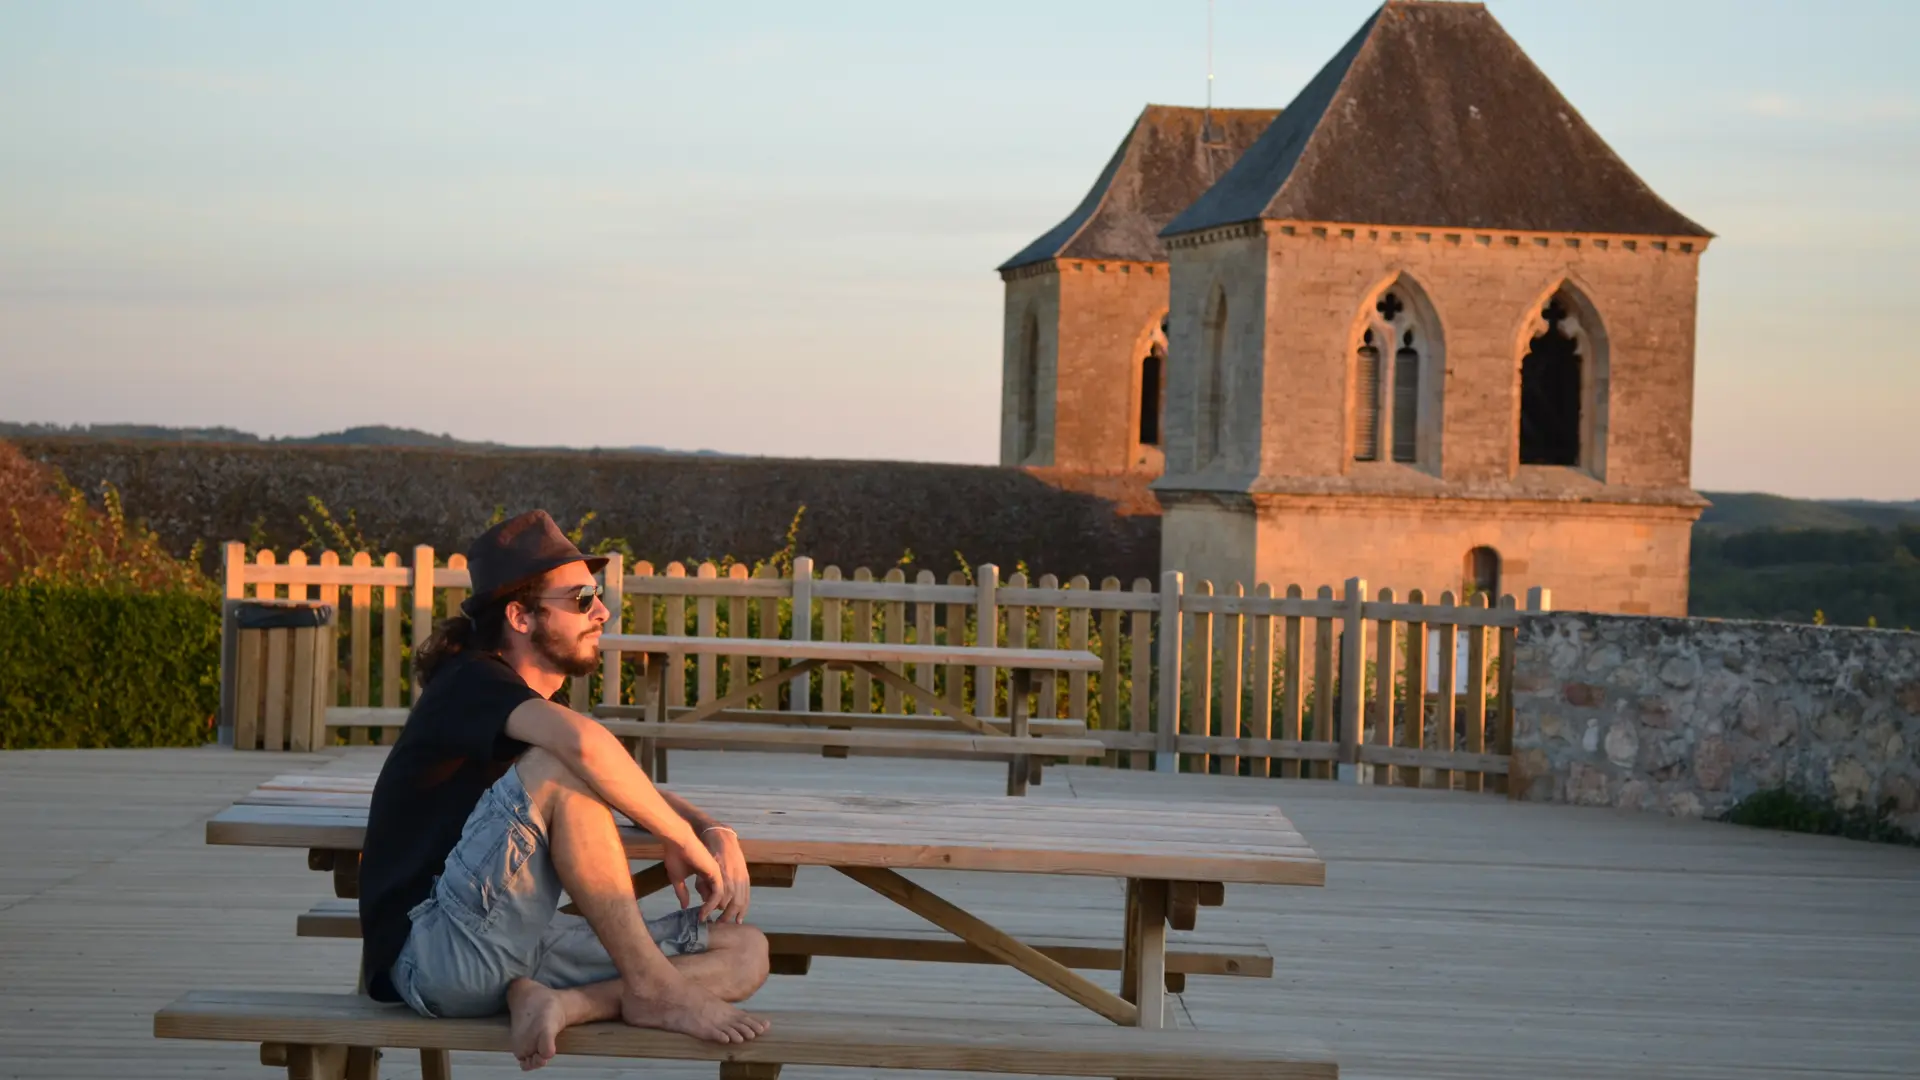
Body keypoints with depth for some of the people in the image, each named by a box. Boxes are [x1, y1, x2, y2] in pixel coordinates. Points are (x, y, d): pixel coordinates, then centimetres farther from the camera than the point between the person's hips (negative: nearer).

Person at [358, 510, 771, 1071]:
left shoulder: (539, 715, 20)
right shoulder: (470, 684, -8)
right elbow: (585, 744, -29)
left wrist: (716, 833, 3)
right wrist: (685, 842, -19)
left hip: (521, 947, 9)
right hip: (431, 951, -9)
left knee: (745, 951, -1)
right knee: (557, 765, -29)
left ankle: (562, 1003, -22)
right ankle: (653, 987, -23)